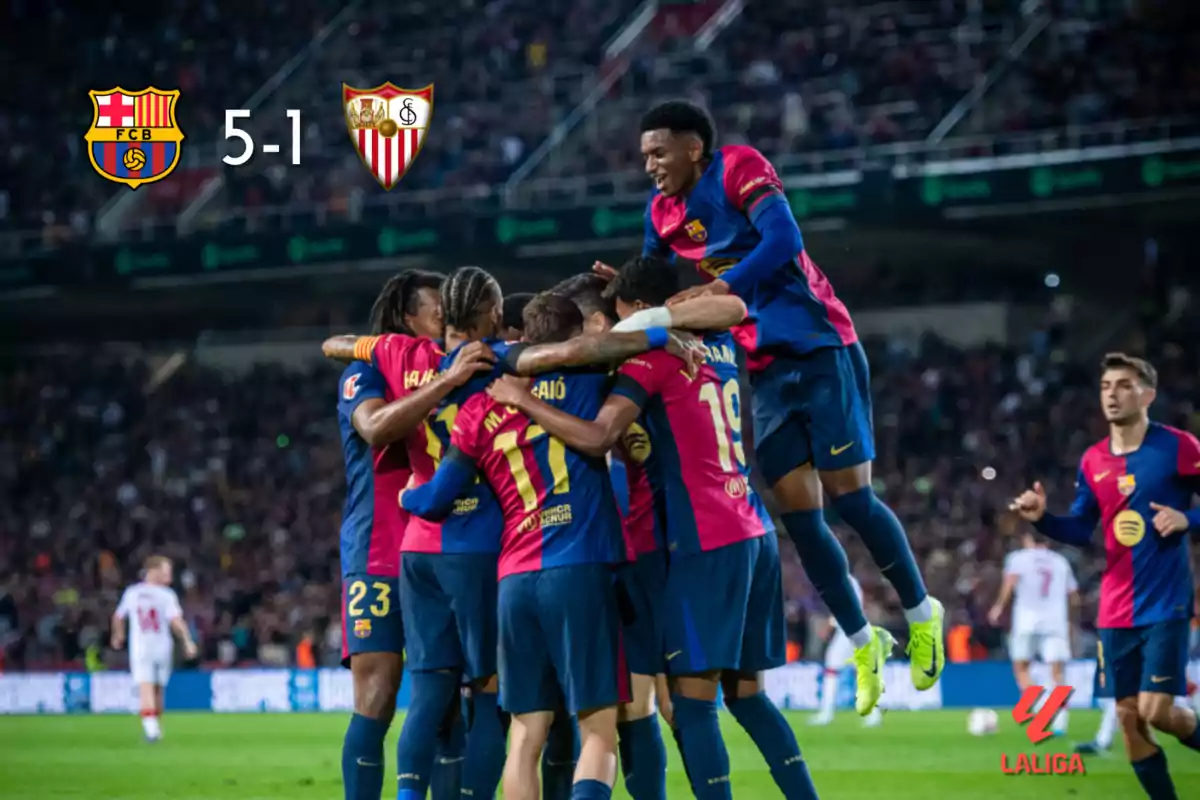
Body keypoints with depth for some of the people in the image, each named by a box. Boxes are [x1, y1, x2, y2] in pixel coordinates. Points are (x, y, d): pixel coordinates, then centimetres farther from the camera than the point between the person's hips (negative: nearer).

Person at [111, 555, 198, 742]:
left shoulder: (131, 593, 4)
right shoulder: (166, 595, -8)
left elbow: (118, 617, 18)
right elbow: (176, 621, -18)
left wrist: (118, 636, 36)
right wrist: (188, 642, -8)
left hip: (139, 649, 1)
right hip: (162, 648, -1)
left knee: (145, 689, -10)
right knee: (158, 690, 16)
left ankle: (150, 725, -28)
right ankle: (156, 726, 24)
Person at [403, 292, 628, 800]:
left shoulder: (480, 410, 13)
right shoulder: (581, 383, 5)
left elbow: (435, 500, 14)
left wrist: (406, 495, 34)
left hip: (515, 580, 4)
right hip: (580, 571, -4)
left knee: (526, 734, 8)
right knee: (598, 729, -4)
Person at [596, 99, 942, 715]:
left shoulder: (738, 168, -12)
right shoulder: (662, 212, 8)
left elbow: (783, 240, -26)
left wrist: (715, 290, -31)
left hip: (819, 349, -7)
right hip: (766, 369, 7)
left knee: (848, 496, -5)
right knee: (799, 514, 3)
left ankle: (922, 613, 15)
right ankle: (862, 642, 16)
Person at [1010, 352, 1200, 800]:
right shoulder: (1093, 461, 7)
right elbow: (1081, 531, 12)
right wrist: (1042, 519, -5)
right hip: (1115, 611, 5)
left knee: (1156, 712, -14)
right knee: (1129, 720, 4)